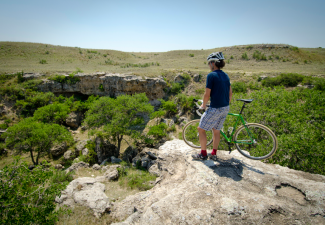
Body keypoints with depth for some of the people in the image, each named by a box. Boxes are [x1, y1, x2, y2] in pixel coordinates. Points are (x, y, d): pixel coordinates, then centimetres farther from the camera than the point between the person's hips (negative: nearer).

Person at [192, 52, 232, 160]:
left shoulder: (211, 75, -14)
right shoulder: (225, 75, 9)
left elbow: (207, 94, -15)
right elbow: (230, 93, 13)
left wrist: (203, 105, 2)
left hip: (215, 109, -8)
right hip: (225, 109, 8)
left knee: (201, 129, 7)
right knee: (216, 130, 19)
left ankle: (203, 154, 15)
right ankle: (214, 154, 29)